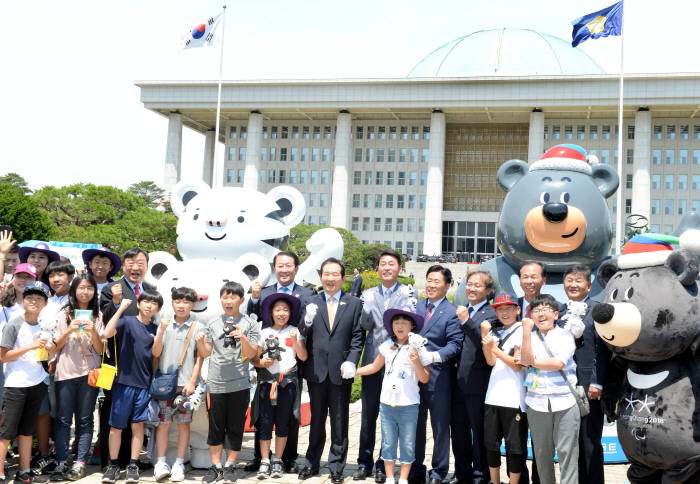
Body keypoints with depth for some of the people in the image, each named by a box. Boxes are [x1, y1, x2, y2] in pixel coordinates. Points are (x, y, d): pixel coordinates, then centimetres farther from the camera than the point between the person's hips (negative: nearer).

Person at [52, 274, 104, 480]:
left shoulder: (97, 316, 7)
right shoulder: (64, 314, 6)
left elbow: (100, 350, 3)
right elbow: (55, 346, 3)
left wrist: (93, 332, -15)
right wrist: (69, 331, -13)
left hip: (89, 372, 0)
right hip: (65, 372, 0)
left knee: (84, 420, 3)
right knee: (63, 419, -1)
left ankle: (80, 463, 6)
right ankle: (61, 463, 4)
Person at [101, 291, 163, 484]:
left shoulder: (155, 329, 10)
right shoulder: (127, 322, -1)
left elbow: (156, 355, 12)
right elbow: (107, 333, -20)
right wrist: (121, 309, -20)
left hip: (145, 383, 3)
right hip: (124, 381, -2)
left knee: (138, 425, 5)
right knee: (116, 426, 4)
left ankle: (133, 466, 14)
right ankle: (113, 465, 17)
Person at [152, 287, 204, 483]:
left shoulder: (198, 327, 2)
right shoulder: (165, 325, 7)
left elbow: (200, 358, 1)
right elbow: (156, 353, 3)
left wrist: (192, 381, -6)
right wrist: (162, 332, -12)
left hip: (186, 384, -1)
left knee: (184, 424, 3)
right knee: (163, 423, 2)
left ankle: (179, 464, 11)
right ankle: (161, 463, 11)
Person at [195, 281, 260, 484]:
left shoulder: (250, 324, 2)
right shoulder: (213, 324, 9)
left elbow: (251, 354, -2)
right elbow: (205, 353, 13)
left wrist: (243, 338, -19)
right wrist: (200, 341, -6)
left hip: (239, 385, -2)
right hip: (215, 384, 2)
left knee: (235, 427, 4)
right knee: (215, 427, 5)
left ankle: (230, 466, 16)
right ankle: (216, 466, 15)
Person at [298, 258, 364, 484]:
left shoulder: (354, 304, 2)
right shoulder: (311, 303, 6)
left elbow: (358, 337, -1)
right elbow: (303, 336, 1)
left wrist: (351, 361, -14)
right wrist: (307, 322, -20)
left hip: (341, 372, -1)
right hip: (316, 371, 1)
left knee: (340, 421, 7)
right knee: (316, 420, 14)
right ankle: (312, 463, 26)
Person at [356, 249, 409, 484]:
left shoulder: (409, 294, 1)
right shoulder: (368, 294, 11)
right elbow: (365, 325, 1)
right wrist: (361, 308, -18)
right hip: (372, 361, 3)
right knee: (368, 413, 8)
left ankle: (384, 464, 14)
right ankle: (364, 462, 18)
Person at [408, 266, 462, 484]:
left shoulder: (451, 313, -5)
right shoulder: (417, 306, 11)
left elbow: (455, 344, -11)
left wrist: (437, 355, -27)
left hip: (437, 377, -5)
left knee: (440, 427, 5)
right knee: (415, 425, 14)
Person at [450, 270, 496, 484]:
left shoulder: (491, 313, -8)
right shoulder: (462, 311, 15)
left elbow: (484, 342, -22)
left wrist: (466, 322, -30)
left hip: (476, 382, -7)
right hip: (457, 381, 7)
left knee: (479, 432, 4)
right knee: (458, 430, 15)